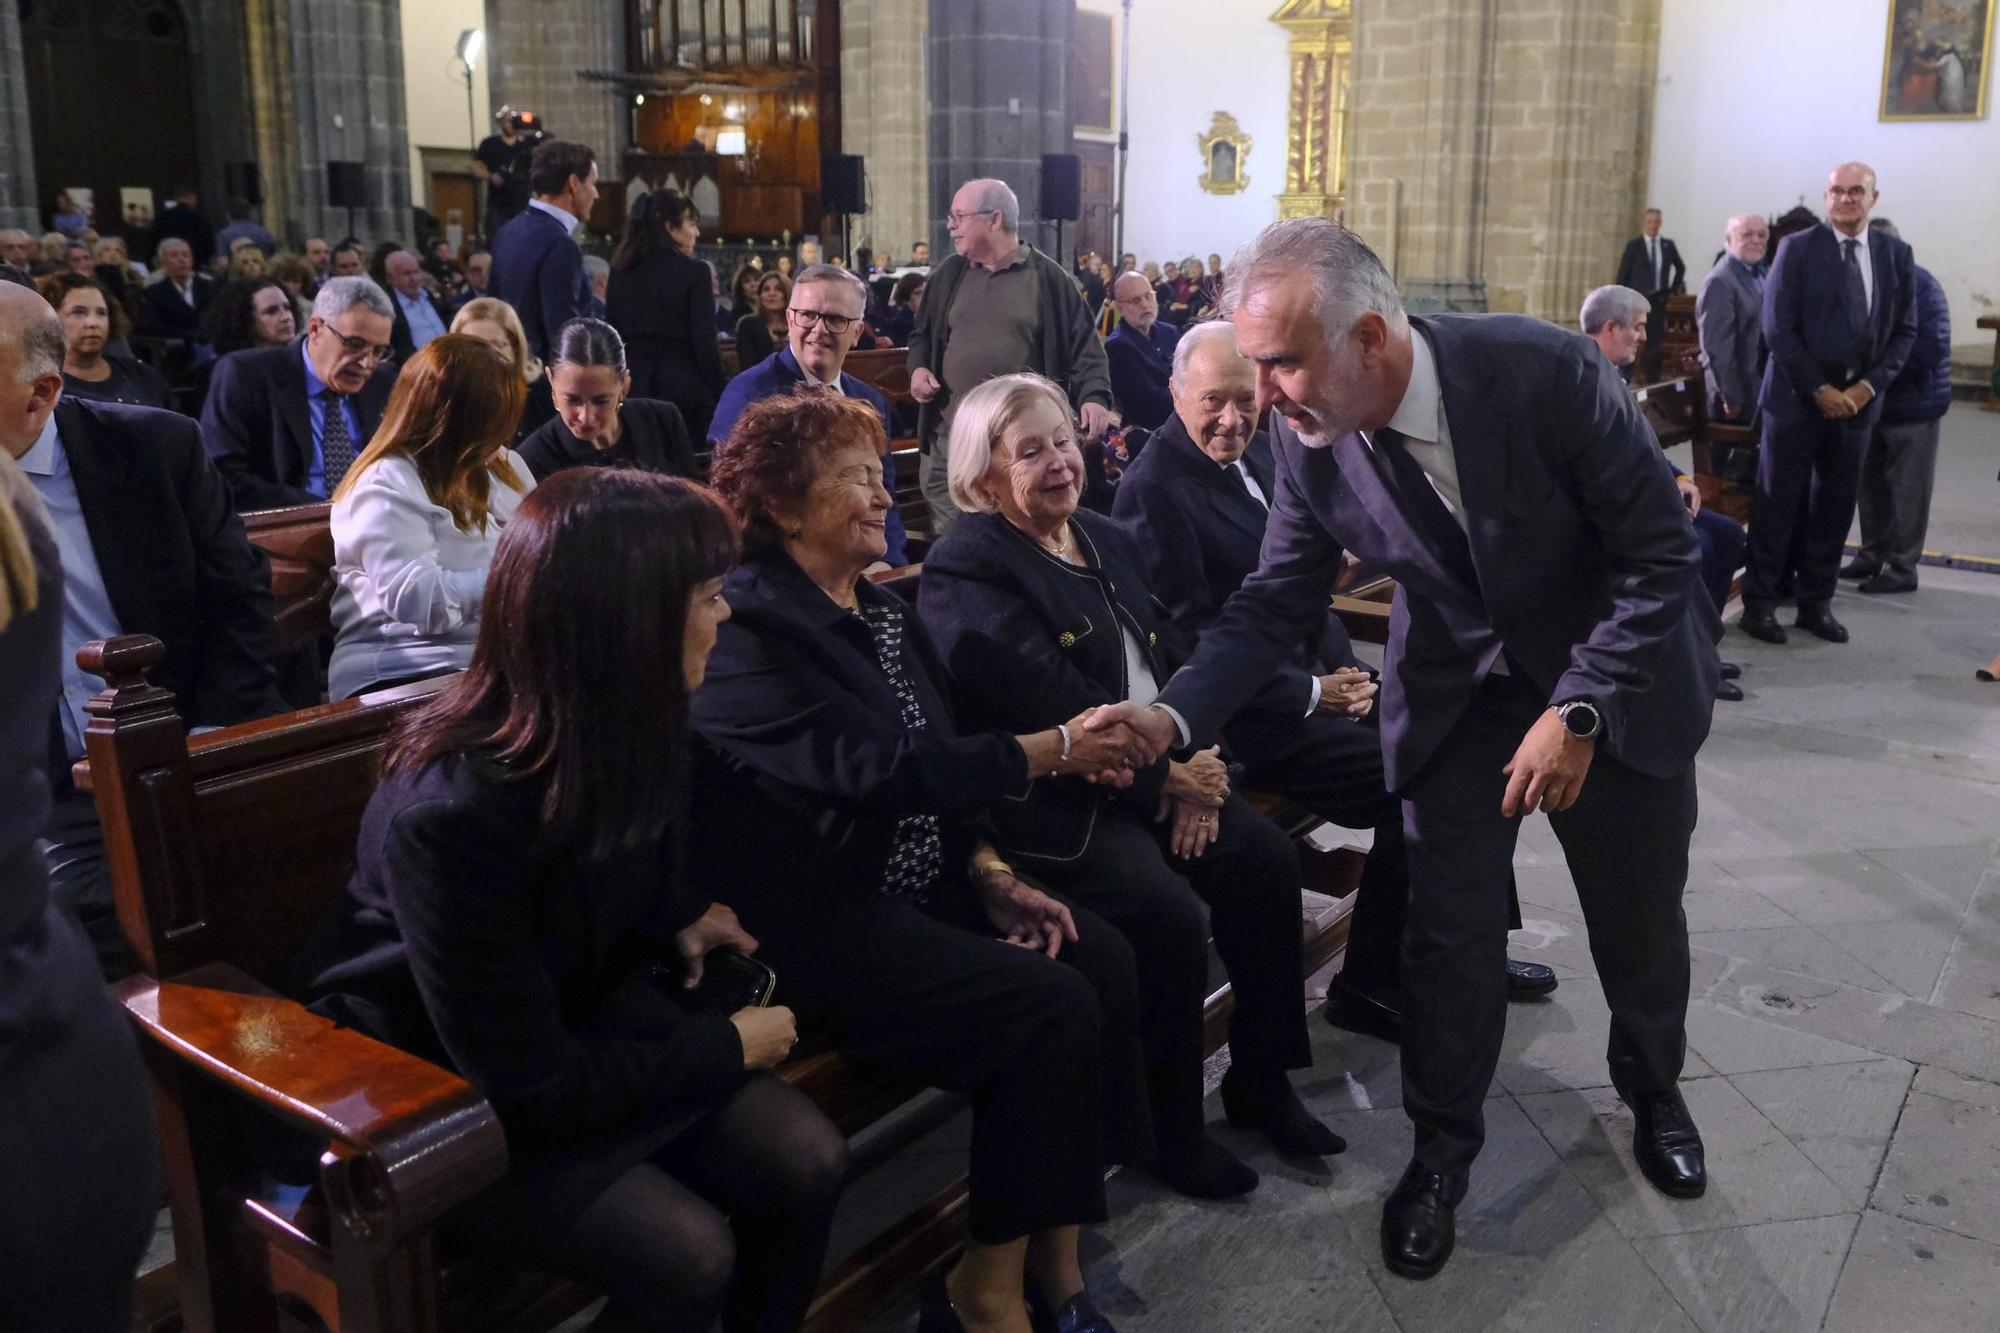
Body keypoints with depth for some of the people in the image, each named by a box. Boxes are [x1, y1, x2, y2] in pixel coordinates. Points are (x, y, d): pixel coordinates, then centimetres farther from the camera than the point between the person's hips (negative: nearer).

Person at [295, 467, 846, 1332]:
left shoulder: (625, 732, -8)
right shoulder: (451, 813, -32)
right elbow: (529, 1084, -26)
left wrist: (679, 919, -2)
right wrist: (727, 1047, -16)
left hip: (588, 1020, 7)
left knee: (807, 1163, -12)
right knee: (687, 1257, -24)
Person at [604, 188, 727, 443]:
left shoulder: (620, 271, 6)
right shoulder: (693, 272, -8)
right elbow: (705, 343, -11)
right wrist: (718, 396, -4)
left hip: (635, 385, 5)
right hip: (684, 389, -5)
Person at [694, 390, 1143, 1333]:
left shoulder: (882, 611, 12)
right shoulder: (746, 626, -15)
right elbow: (880, 767, -23)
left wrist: (990, 873, -1)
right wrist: (1057, 748, -18)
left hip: (915, 882, 8)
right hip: (813, 919, -8)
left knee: (1102, 960, -13)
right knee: (1049, 1004, -21)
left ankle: (1055, 1251, -2)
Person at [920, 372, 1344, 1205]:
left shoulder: (1106, 540, 16)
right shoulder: (965, 568, -10)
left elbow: (1172, 658, 12)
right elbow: (1048, 706, -20)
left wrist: (1199, 764, -6)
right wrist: (1165, 775, -16)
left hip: (1163, 777, 8)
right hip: (1057, 804, -8)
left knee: (1266, 862, -10)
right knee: (1173, 917, -25)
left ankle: (1261, 1083, 9)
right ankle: (1171, 1130, -1)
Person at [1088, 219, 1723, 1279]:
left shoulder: (1546, 372, -30)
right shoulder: (1306, 437, -19)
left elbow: (1661, 553, -22)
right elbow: (1278, 601, -10)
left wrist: (1576, 713, -25)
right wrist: (1173, 717, -25)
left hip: (1617, 671, -1)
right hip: (1455, 686, 2)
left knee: (1639, 915, 14)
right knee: (1447, 925, 1)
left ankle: (1652, 1088, 44)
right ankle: (1442, 1148, 24)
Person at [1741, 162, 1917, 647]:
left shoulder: (1896, 255, 7)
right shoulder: (1797, 249, -4)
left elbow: (1905, 331, 8)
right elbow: (1778, 328, -8)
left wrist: (1869, 386, -6)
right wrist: (1820, 390, -12)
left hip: (1858, 401, 4)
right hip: (1797, 398, -4)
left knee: (1835, 507, 8)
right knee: (1778, 504, 0)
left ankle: (1816, 603, 17)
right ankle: (1759, 603, 8)